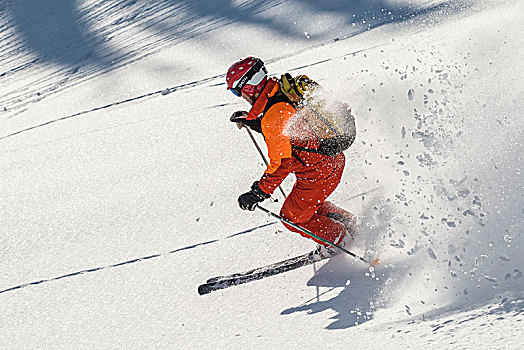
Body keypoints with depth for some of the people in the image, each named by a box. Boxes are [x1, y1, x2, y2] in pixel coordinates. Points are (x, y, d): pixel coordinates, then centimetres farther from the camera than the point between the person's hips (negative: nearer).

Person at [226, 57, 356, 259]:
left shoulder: (273, 114, -28)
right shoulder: (283, 88, 1)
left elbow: (281, 163, -27)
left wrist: (258, 193, -22)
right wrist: (250, 121, 19)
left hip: (318, 170, -9)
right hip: (332, 158, 9)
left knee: (293, 216, 10)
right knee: (309, 203, 29)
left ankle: (339, 240, 24)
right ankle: (350, 225, 36)